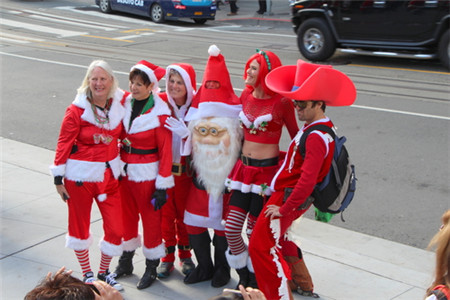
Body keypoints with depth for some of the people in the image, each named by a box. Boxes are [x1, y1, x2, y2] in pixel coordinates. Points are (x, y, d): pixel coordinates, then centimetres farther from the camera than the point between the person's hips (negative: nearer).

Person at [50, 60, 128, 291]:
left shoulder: (120, 103, -2)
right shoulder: (77, 110, -12)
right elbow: (64, 144, -8)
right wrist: (58, 178, -8)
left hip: (109, 174, 3)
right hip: (80, 175, -3)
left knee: (116, 229, 3)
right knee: (80, 226, 11)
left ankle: (104, 272, 26)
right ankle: (87, 275, 31)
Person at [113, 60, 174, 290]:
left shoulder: (159, 113, -14)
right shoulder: (125, 103, 1)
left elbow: (165, 150, -12)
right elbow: (118, 135, 10)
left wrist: (162, 185, -13)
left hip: (147, 174, -5)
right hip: (124, 171, 5)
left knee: (151, 219, 7)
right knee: (127, 216, 17)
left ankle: (151, 268, 22)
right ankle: (126, 262, 34)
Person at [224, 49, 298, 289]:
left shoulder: (282, 101, -11)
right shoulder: (245, 96, 6)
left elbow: (295, 135, -2)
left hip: (267, 170, -5)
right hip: (243, 168, 6)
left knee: (255, 231, 4)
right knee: (231, 229, 3)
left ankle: (255, 280, 26)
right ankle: (244, 276, 25)